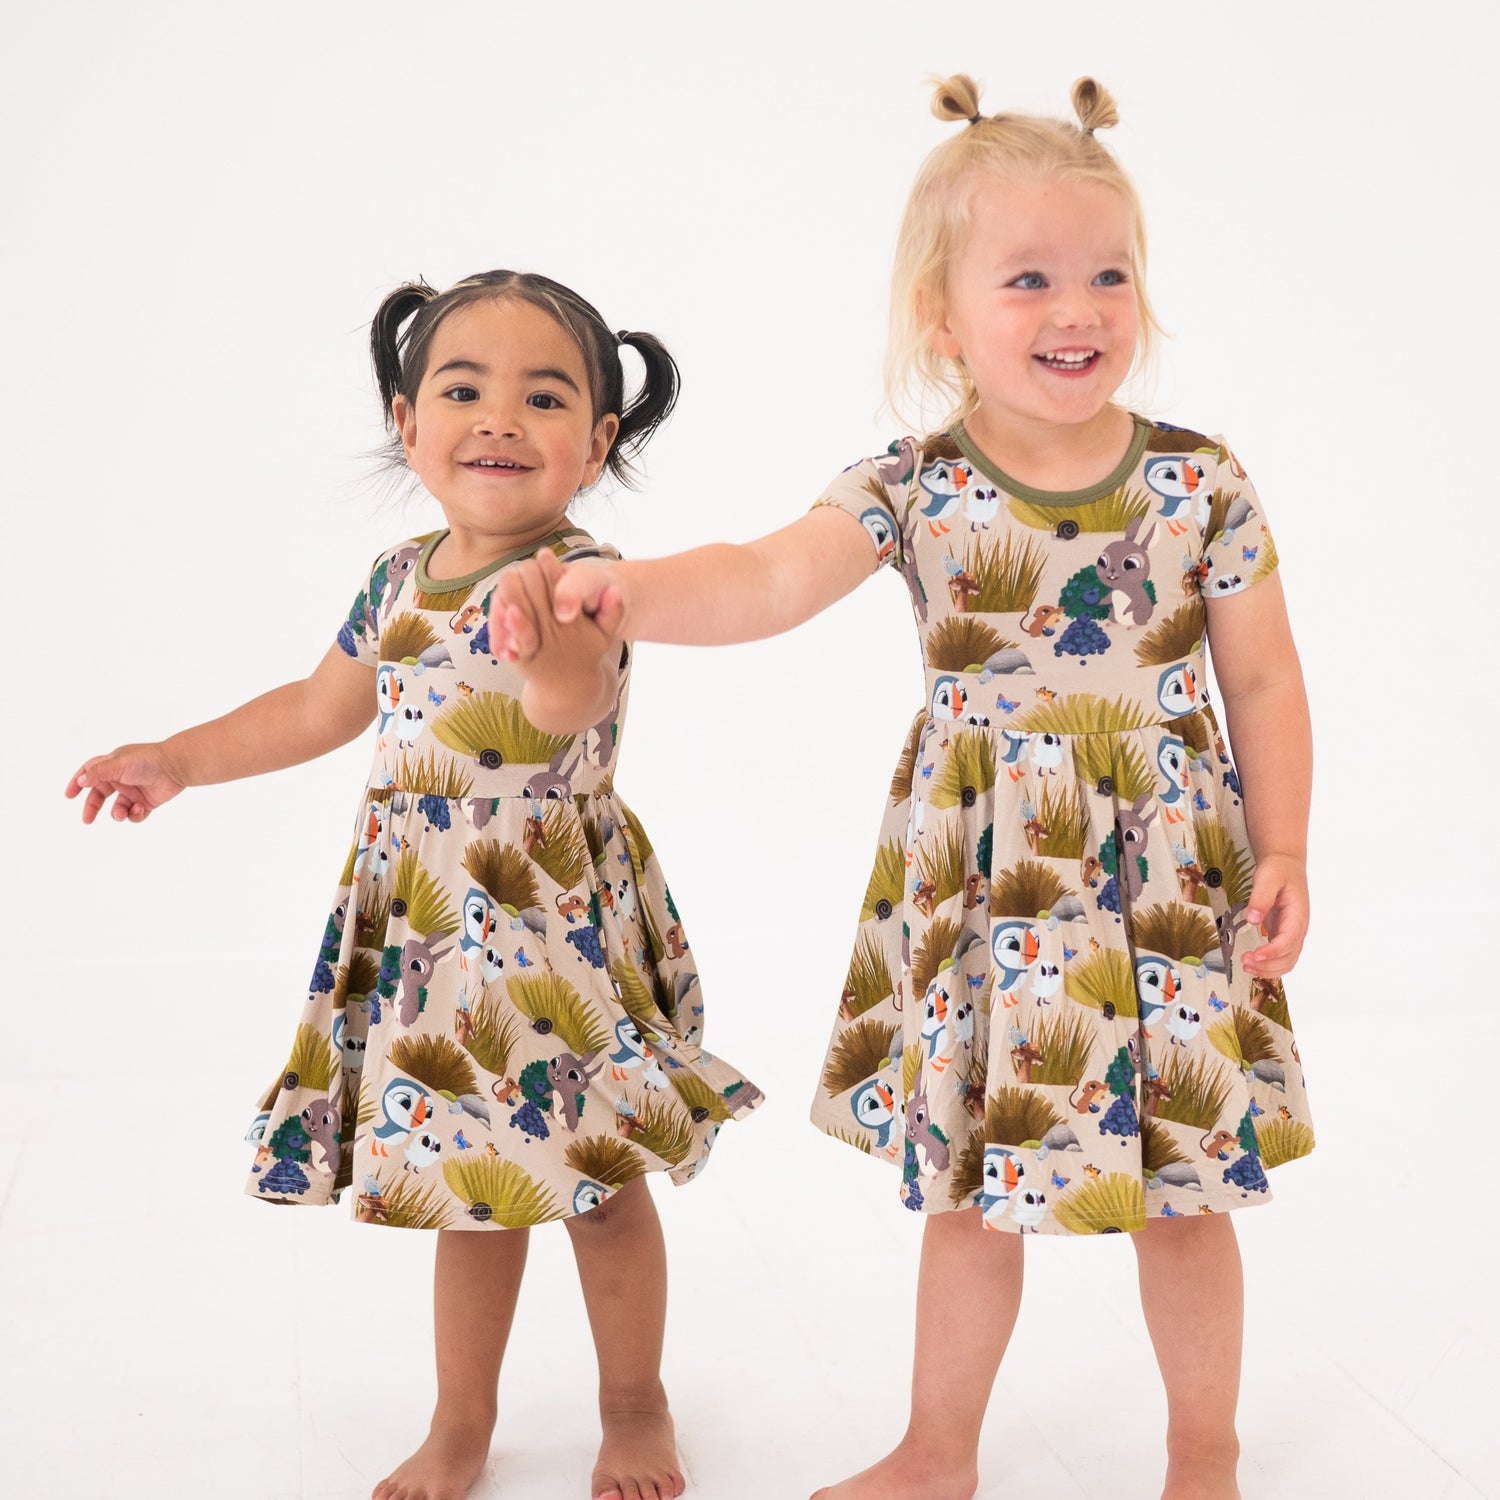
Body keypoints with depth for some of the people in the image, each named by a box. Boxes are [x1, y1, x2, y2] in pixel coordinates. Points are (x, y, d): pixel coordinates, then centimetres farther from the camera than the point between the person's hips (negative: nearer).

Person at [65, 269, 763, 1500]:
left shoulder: (579, 576, -17)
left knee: (598, 1182, 7)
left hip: (560, 926, -5)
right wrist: (178, 760, 22)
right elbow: (320, 708, 20)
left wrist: (551, 635, -64)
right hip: (430, 932, 5)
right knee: (467, 1181, 16)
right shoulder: (400, 580, 3)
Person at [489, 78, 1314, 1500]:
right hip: (975, 885, 1)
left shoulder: (1202, 484, -5)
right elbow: (767, 579, -20)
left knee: (1182, 1189, 10)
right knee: (968, 1181, 15)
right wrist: (618, 591, -38)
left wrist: (1283, 851, -3)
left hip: (1168, 875, -1)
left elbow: (1263, 682, 2)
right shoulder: (910, 487, -6)